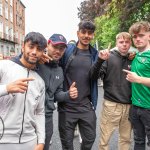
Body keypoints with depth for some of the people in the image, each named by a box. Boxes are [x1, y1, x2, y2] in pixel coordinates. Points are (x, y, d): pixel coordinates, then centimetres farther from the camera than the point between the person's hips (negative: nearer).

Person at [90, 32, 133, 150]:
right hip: (111, 104, -3)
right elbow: (94, 76, -14)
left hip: (129, 105, 4)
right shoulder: (109, 57, -3)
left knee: (126, 138, 17)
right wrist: (100, 60, -27)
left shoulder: (133, 60, 7)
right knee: (105, 138, 7)